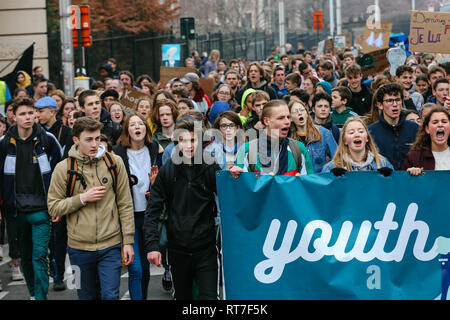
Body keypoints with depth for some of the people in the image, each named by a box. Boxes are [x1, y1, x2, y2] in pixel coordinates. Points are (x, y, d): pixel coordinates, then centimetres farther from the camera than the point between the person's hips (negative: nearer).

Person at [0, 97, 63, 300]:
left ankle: (41, 296, -7)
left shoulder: (47, 139, -2)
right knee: (25, 256, 14)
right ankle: (33, 293, 29)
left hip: (41, 209, -3)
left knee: (39, 256, -10)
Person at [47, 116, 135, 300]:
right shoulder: (63, 168, -3)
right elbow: (53, 208, -1)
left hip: (110, 245, 0)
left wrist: (128, 240, -1)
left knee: (110, 295, -5)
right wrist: (83, 198, -14)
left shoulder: (114, 163, 0)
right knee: (87, 296, 13)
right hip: (79, 248, 1)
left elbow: (125, 204, 3)